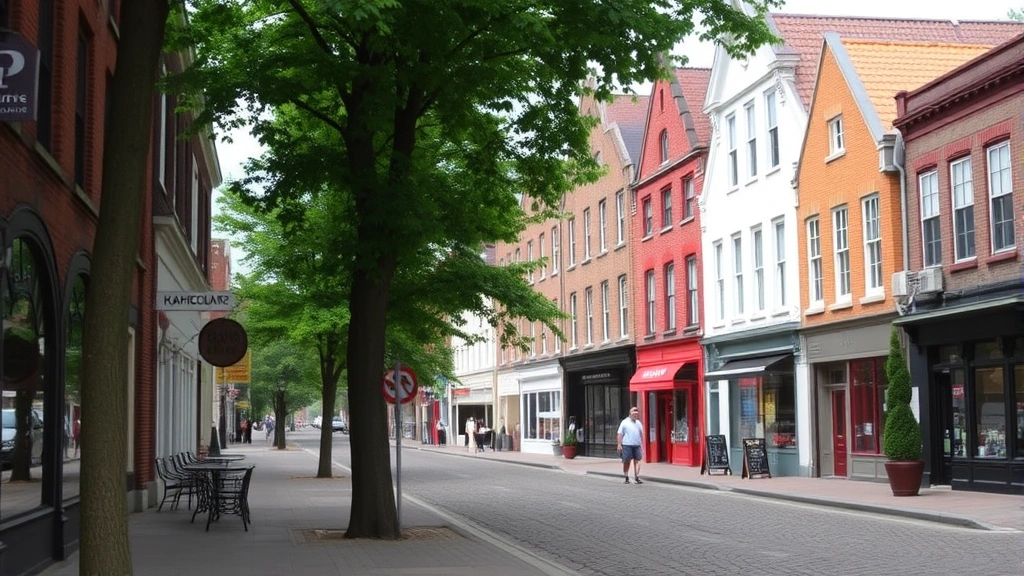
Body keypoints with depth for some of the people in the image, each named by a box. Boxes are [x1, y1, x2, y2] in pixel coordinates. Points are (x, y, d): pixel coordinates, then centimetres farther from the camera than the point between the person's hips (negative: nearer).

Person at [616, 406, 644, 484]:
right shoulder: (624, 422, 0)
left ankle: (636, 477, -1)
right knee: (626, 461, 2)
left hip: (637, 445, 4)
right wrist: (619, 445, -9)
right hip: (627, 445, -4)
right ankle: (626, 478, 12)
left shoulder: (638, 423, 15)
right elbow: (620, 434, -3)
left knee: (637, 461, -2)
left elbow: (641, 434, 21)